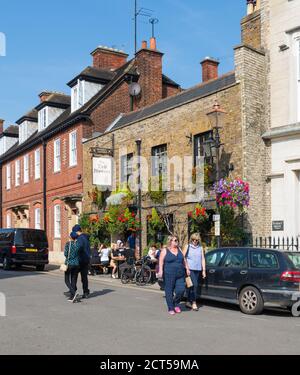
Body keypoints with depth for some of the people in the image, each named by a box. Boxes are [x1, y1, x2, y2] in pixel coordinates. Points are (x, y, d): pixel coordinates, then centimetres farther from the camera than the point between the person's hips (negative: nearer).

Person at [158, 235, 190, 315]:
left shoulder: (179, 249, 14)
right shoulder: (165, 251, 0)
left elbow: (184, 260, 19)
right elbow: (161, 262, -7)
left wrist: (187, 269, 12)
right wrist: (160, 271, -18)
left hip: (180, 275, 4)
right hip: (169, 275, -4)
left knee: (181, 290, -7)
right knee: (169, 292, 0)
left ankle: (176, 304, 19)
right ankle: (171, 308, 13)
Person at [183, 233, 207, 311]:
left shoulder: (201, 248, 12)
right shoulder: (188, 246, 3)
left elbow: (203, 259, 11)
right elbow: (183, 257, 2)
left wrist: (204, 270, 7)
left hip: (198, 269, 4)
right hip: (190, 269, -4)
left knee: (192, 286, 10)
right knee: (194, 285, -15)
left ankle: (188, 302, 21)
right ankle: (194, 303, -11)